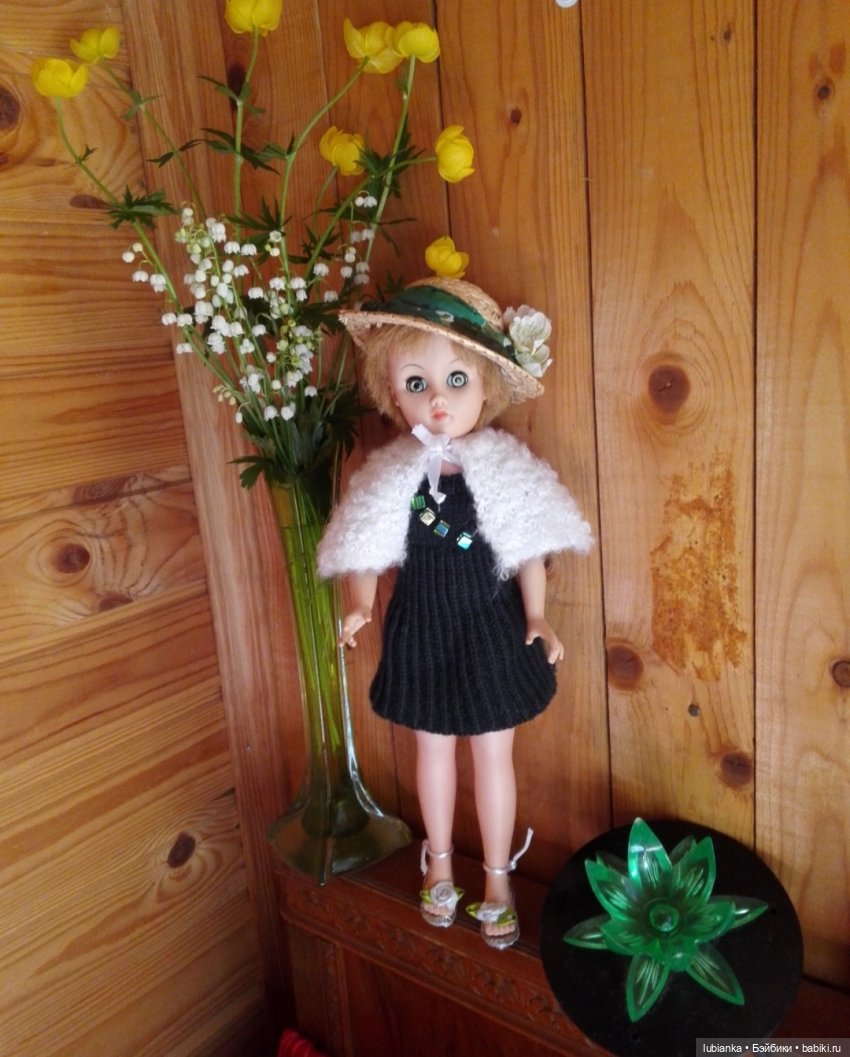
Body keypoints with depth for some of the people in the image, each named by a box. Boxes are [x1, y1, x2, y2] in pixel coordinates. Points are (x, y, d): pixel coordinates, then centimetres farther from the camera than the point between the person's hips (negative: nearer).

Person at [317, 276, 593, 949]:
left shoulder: (503, 469, -14)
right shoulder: (390, 476, -10)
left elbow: (530, 554, -7)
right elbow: (369, 551, -2)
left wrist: (537, 621, -15)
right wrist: (361, 606, -17)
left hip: (490, 630, -1)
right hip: (423, 631, 2)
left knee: (493, 752, 12)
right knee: (433, 747, 19)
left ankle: (498, 878, 35)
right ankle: (440, 861, 43)